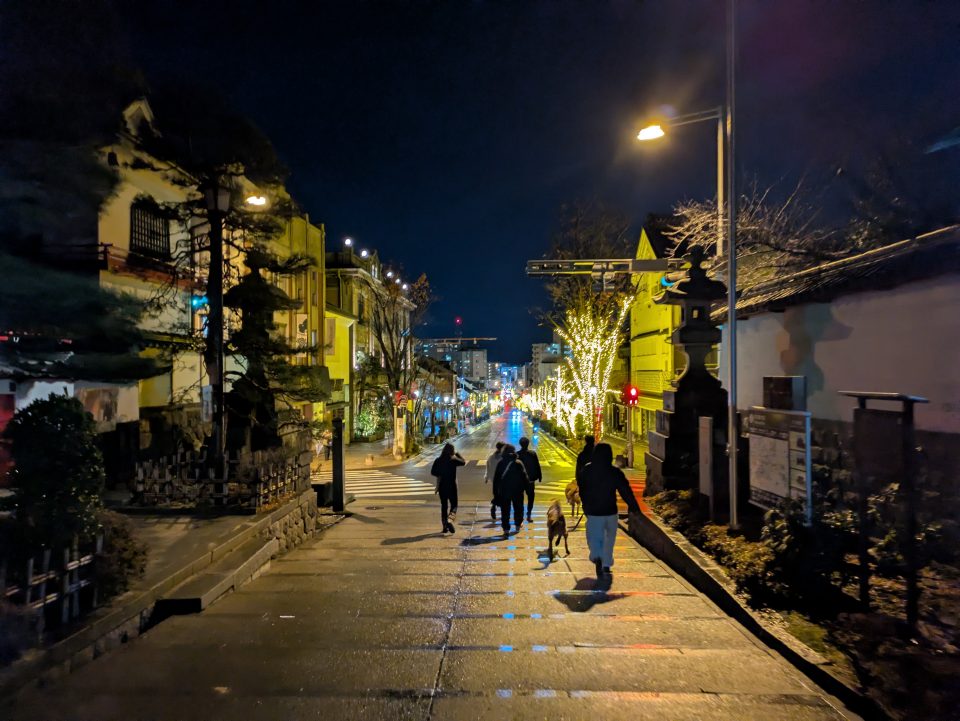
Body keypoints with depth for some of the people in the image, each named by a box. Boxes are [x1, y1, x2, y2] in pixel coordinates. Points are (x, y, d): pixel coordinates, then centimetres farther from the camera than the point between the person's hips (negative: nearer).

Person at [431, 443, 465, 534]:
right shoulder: (453, 460, -9)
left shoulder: (438, 460, -2)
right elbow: (464, 462, 8)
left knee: (444, 506, 13)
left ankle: (445, 526, 15)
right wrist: (457, 454, 15)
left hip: (442, 486, 3)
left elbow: (433, 472, -1)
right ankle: (449, 521, -18)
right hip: (451, 486, -3)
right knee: (454, 505, 6)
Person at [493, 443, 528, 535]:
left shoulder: (500, 463, -3)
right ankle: (518, 524, 30)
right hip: (517, 491, 0)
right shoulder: (518, 464, -7)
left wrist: (496, 490, 7)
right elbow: (524, 477, -8)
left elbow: (496, 478, 0)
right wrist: (523, 487, 1)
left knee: (505, 510, 4)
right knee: (518, 508, 19)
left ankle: (506, 529, -1)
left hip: (504, 491, 0)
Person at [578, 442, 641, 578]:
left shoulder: (586, 471, -3)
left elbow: (582, 491, 6)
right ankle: (606, 565, 18)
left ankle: (597, 557, -17)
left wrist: (586, 507, 18)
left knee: (593, 537, 10)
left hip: (593, 511, 0)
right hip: (610, 511, 0)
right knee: (609, 538, 17)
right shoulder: (615, 472, -8)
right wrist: (634, 507, 1)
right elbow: (626, 491, -7)